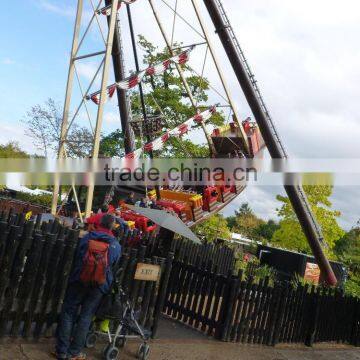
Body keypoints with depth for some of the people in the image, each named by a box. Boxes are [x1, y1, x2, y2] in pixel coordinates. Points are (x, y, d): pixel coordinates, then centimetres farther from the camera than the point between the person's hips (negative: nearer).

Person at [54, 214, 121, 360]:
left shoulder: (86, 238, -4)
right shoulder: (116, 246, -4)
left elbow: (76, 258, 6)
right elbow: (113, 266, 7)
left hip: (78, 281, 0)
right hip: (99, 286, 0)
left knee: (68, 313, 10)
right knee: (85, 318, 9)